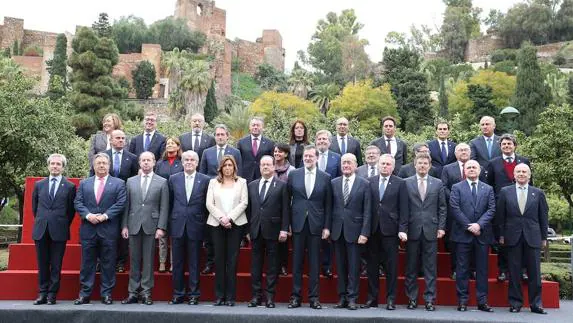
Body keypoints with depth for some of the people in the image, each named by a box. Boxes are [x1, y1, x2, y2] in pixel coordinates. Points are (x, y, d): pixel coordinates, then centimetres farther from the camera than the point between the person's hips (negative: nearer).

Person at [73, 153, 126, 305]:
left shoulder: (118, 183, 6)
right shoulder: (84, 183, 13)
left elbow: (120, 203, -3)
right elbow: (78, 202, 5)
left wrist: (105, 215, -13)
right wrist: (88, 215, -12)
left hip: (109, 230, -2)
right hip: (88, 229, 2)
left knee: (108, 263, 3)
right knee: (87, 263, 6)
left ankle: (106, 294, 10)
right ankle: (84, 294, 12)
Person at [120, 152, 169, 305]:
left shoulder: (162, 182, 3)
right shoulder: (130, 181, 10)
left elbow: (164, 207, -1)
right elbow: (126, 205, 9)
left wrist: (161, 227, -8)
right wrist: (124, 225, 2)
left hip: (151, 226, -2)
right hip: (134, 226, 2)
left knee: (148, 261, 1)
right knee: (134, 261, 6)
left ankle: (146, 293, 8)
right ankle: (133, 293, 12)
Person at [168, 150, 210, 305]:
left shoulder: (205, 180, 1)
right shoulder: (173, 179, 7)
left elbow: (207, 204, 2)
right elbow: (170, 202, 10)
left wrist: (205, 224, -1)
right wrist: (171, 221, 7)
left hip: (195, 227, -2)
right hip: (177, 226, 2)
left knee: (194, 262, 5)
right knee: (177, 262, 7)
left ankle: (194, 294, 14)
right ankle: (178, 294, 17)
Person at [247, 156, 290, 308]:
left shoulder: (282, 185, 1)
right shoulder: (252, 185, 12)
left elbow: (285, 209, -3)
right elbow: (249, 208, 12)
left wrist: (284, 229, -10)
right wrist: (248, 229, 7)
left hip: (273, 230, -3)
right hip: (256, 231, 3)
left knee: (272, 265, 3)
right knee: (256, 264, 7)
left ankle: (270, 297, 9)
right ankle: (256, 296, 14)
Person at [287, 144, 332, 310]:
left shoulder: (325, 177, 3)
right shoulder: (293, 174, 4)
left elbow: (328, 204, 4)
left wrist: (327, 226, -1)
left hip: (316, 225, 0)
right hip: (297, 223, 0)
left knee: (314, 262, 4)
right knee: (297, 261, 5)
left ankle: (314, 297, 12)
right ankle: (295, 296, 13)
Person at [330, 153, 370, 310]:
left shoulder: (364, 184, 0)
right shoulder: (334, 183, 8)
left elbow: (367, 211, -3)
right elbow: (330, 207, 8)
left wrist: (364, 233, -9)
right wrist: (328, 228, 2)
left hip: (354, 230, -3)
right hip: (337, 231, 3)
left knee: (354, 266, 0)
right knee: (340, 266, 8)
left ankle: (352, 298, 8)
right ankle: (342, 297, 16)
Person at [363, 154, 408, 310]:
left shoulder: (400, 183, 3)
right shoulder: (369, 181, 8)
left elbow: (403, 208, -1)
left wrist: (402, 229, -8)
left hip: (390, 230, -2)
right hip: (372, 229, 2)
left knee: (391, 266, 3)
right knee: (372, 265, 7)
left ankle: (391, 299, 12)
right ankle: (372, 298, 17)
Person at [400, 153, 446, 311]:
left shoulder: (438, 183, 8)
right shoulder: (406, 183, 4)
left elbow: (442, 207, 8)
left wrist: (441, 227, 1)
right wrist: (402, 229, -5)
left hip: (431, 231, 1)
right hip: (412, 231, -1)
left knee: (430, 268, 4)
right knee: (411, 267, 6)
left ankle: (430, 299, 10)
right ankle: (412, 298, 15)